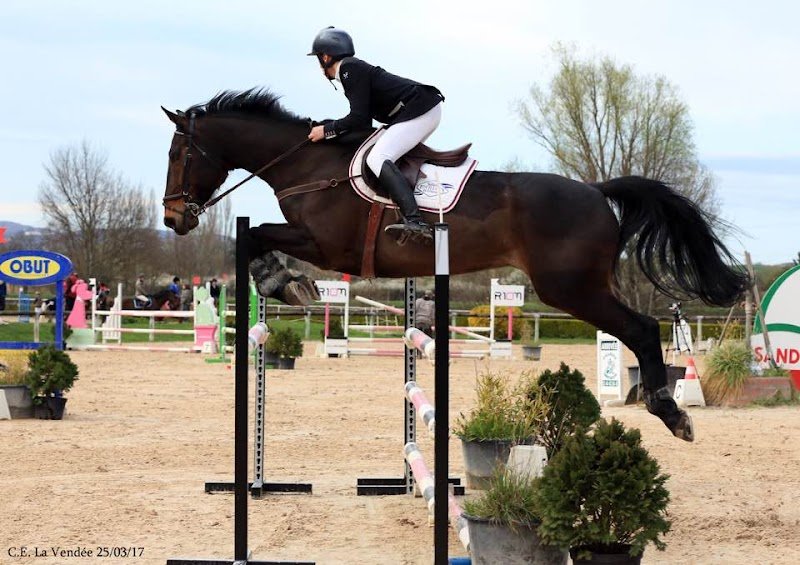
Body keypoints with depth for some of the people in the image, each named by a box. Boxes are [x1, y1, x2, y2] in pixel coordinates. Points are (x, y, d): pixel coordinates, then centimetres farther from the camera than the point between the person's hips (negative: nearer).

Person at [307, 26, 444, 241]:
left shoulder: (349, 69, -10)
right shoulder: (353, 68, 21)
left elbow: (359, 118, -17)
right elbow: (364, 122, 23)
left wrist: (327, 131, -6)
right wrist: (330, 127, 21)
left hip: (420, 111, -11)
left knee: (377, 159, -22)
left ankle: (415, 222, -39)